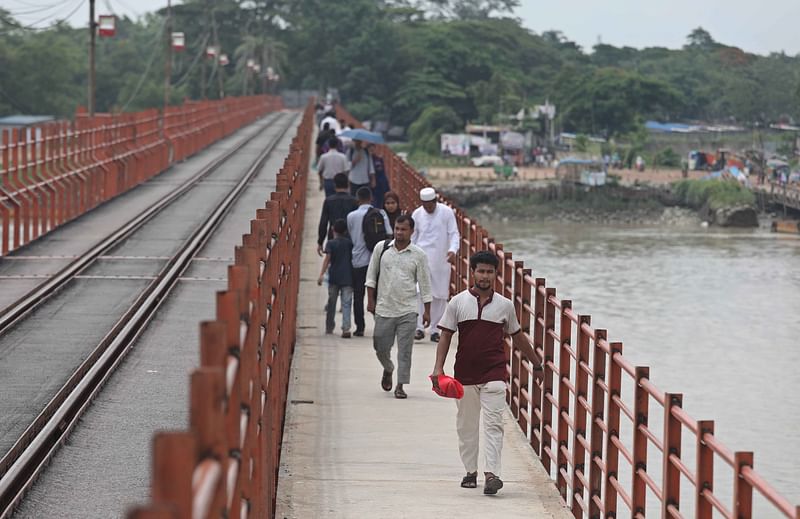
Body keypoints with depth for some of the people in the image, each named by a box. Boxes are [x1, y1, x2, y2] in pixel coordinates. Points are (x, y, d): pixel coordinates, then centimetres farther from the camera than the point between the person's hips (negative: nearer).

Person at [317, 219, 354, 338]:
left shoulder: (331, 243, -2)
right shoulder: (350, 243, 6)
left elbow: (327, 259, -12)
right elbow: (353, 258, 13)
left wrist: (321, 274, -14)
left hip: (334, 277, -1)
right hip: (347, 278, 1)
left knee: (331, 302, 13)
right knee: (346, 303, -3)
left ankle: (329, 328, 21)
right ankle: (346, 328, -16)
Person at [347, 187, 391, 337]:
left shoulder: (351, 216, -3)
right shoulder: (380, 214, -4)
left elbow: (350, 237, 5)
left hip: (358, 260, -1)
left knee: (358, 296, 8)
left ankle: (360, 327, 5)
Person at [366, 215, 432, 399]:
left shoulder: (418, 255, -2)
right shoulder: (381, 248, 1)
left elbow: (425, 284, 3)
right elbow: (371, 275, 9)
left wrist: (427, 311, 1)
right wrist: (370, 300, 3)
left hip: (407, 311, -1)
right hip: (384, 308, 1)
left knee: (405, 350, -3)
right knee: (381, 347, 8)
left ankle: (400, 385, 4)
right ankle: (388, 370, 38)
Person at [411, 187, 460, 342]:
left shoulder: (446, 212, -3)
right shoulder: (417, 214, 3)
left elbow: (454, 233, -2)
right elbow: (412, 237, 11)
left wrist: (453, 250, -20)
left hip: (441, 260, 0)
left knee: (440, 295, 4)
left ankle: (434, 330, 13)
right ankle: (419, 328, -10)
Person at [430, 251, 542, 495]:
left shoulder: (505, 305, 5)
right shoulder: (458, 302, 2)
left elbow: (517, 337, 18)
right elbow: (446, 336, 4)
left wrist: (537, 363, 25)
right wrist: (438, 367, -6)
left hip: (494, 374, -1)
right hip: (465, 373, 1)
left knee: (493, 424, -10)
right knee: (466, 425, 9)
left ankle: (492, 474, -15)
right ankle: (470, 471, 21)